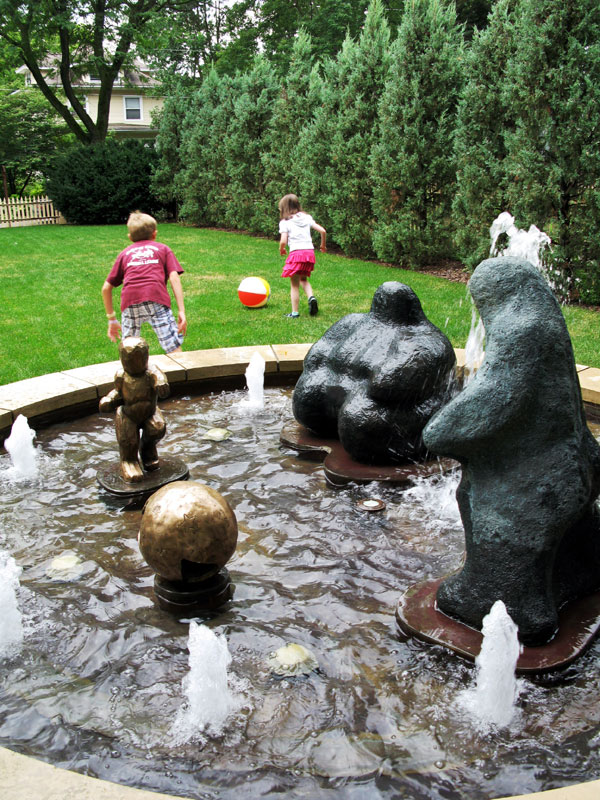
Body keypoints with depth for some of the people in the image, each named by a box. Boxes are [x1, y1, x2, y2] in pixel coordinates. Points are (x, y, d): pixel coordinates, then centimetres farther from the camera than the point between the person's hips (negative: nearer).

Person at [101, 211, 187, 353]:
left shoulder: (125, 253, 29)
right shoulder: (163, 249, 24)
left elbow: (106, 288, 25)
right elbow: (174, 278, 9)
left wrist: (112, 318, 33)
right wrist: (181, 311, 4)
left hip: (129, 301, 2)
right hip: (157, 299, -2)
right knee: (174, 348, -3)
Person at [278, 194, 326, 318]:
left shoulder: (285, 222, 1)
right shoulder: (306, 217, 14)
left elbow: (283, 241, -9)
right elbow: (322, 231, 8)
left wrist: (281, 249, 12)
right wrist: (323, 245, 22)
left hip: (296, 252, -5)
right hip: (310, 252, 5)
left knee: (294, 285, 5)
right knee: (303, 279, 24)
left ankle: (295, 312, 7)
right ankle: (311, 297, -2)